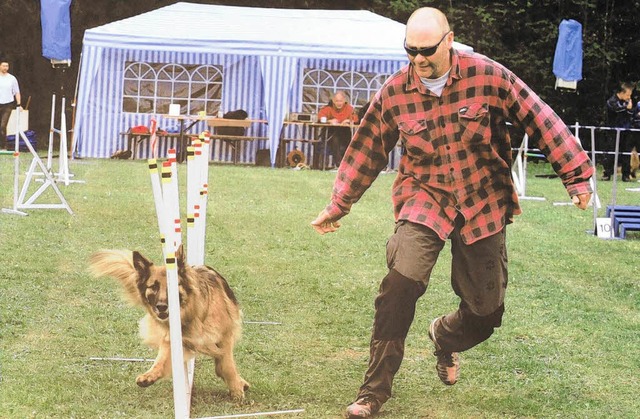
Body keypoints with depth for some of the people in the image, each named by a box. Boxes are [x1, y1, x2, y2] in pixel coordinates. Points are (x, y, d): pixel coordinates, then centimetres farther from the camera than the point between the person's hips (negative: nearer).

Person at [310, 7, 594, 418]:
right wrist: (337, 207, 11)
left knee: (486, 310, 6)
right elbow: (365, 151, 5)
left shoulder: (487, 76, -11)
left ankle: (446, 337, 45)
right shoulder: (394, 93, -7)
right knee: (400, 284, -25)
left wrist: (577, 175, -6)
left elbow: (540, 122, -5)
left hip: (484, 206, 1)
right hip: (425, 199, -1)